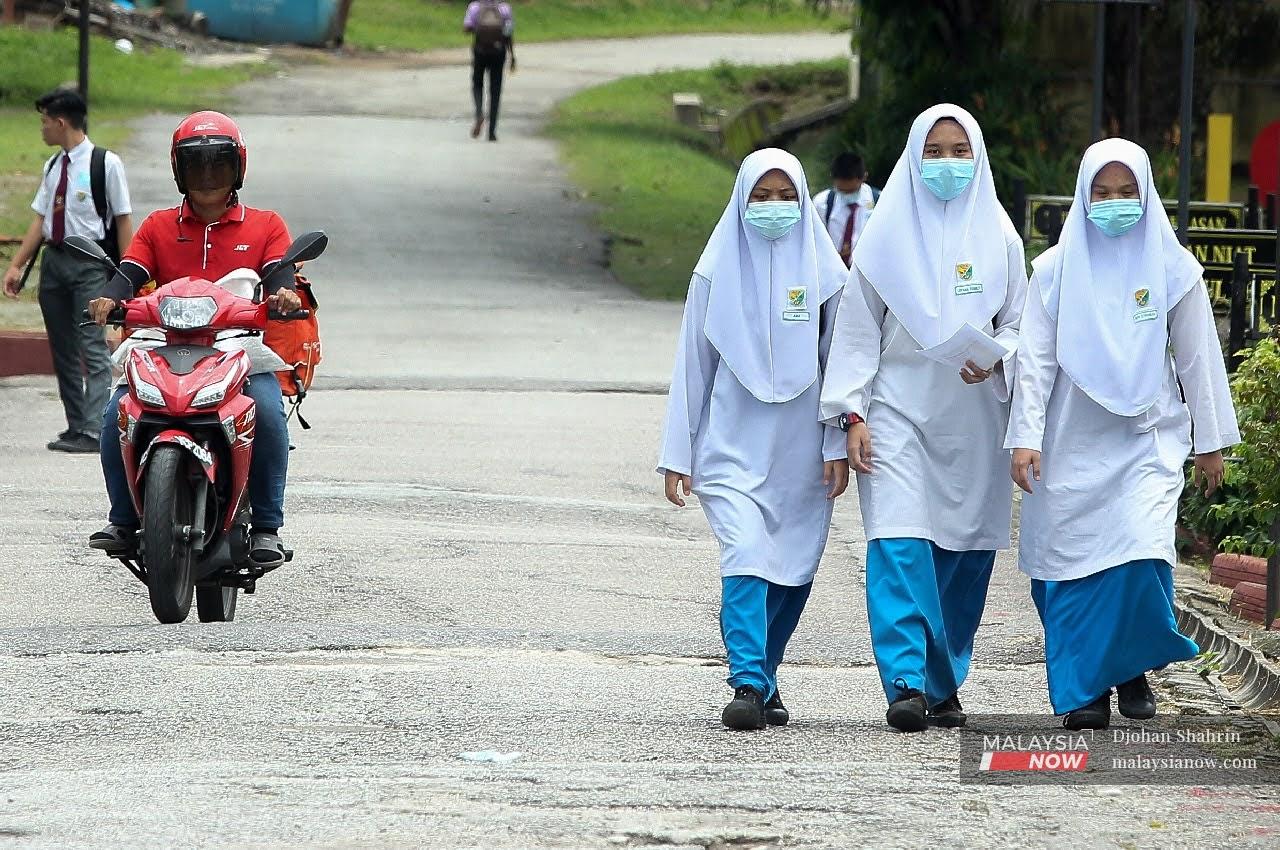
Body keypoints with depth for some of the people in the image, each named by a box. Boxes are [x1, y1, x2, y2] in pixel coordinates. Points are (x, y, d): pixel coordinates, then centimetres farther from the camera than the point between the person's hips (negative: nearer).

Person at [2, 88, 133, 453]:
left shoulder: (106, 163, -7)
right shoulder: (54, 166, 12)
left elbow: (123, 219, -7)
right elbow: (41, 218, 14)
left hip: (90, 263, -7)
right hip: (54, 258, 7)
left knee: (93, 349, -12)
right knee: (62, 350, 9)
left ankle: (93, 431, -17)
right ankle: (75, 427, 15)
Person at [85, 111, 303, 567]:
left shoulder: (265, 226, 14)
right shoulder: (158, 227, 19)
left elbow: (278, 274, -1)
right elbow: (132, 272, 4)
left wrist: (283, 294, -26)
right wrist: (110, 298, -20)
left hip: (241, 350, -2)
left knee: (267, 410, -33)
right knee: (118, 413, -25)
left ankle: (266, 527, -25)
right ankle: (122, 520, -12)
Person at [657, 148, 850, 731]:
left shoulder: (822, 271, 4)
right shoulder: (718, 270, 3)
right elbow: (692, 363, 6)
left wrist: (837, 445, -2)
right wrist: (678, 453, 4)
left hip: (800, 451, 2)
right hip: (733, 442, -2)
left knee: (794, 572, 6)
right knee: (746, 559, -18)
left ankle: (762, 675, 23)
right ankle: (749, 685, -22)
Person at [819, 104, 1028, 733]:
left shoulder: (997, 238, 9)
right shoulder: (886, 236, 3)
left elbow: (1018, 324, 11)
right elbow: (857, 332, 3)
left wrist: (995, 360, -11)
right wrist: (852, 415, -5)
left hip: (974, 418, 2)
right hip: (899, 413, -2)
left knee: (966, 554, 4)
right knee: (900, 545, -16)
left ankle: (944, 686, 15)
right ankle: (906, 683, -21)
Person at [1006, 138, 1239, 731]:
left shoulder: (1172, 269, 3)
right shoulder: (1056, 270, 3)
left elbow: (1198, 358, 8)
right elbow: (1036, 360, 2)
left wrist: (1211, 440, 10)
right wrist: (1026, 437, -6)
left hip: (1147, 438, -1)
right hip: (1072, 444, 1)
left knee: (1142, 555, -16)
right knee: (1073, 569, -2)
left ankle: (1133, 669, 6)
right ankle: (1084, 690, 9)